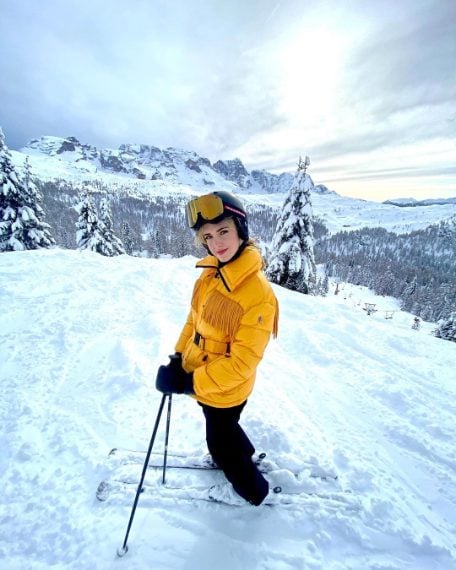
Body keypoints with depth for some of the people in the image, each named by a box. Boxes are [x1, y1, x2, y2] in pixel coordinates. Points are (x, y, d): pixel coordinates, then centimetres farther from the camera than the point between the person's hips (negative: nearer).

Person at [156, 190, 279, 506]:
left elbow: (242, 362, -29)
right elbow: (195, 318, 5)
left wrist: (189, 382, -26)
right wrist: (178, 357, 2)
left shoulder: (259, 293, -32)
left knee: (220, 441, 20)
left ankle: (252, 490, 50)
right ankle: (245, 455, 65)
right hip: (203, 380, 7)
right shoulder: (210, 273, -8)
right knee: (223, 428, 33)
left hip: (226, 389, -7)